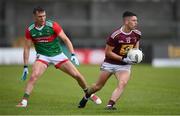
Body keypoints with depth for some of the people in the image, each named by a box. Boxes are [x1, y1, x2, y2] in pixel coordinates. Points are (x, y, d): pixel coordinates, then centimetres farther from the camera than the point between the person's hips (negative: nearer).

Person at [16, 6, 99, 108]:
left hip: (58, 55, 0)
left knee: (77, 75, -3)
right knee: (34, 76, -26)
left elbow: (66, 39, -9)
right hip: (43, 57, 0)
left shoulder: (53, 25, -13)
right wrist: (25, 67, -1)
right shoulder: (30, 30, -7)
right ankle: (24, 101, -23)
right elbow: (27, 48, 1)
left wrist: (73, 55, -18)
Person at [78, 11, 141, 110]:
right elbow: (108, 52, -16)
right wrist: (123, 59, -21)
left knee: (122, 84, -26)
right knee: (98, 86, 10)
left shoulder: (137, 34, -5)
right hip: (110, 63, -3)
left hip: (124, 66, 3)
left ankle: (110, 105, -29)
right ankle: (86, 97, 40)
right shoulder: (115, 35, -23)